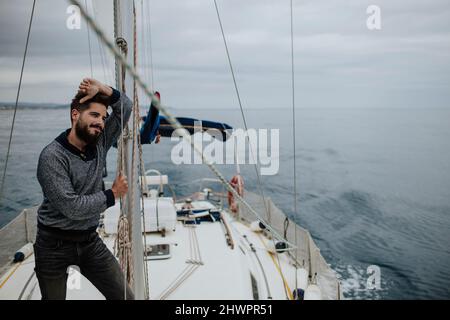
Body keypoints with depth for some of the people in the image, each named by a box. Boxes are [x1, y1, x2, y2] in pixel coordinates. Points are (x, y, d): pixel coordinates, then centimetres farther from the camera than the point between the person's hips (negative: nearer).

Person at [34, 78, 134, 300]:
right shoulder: (52, 156, -20)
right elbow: (72, 207, -26)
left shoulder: (99, 144, 0)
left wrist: (103, 90, -12)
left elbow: (125, 108, 5)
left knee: (125, 296, 1)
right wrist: (112, 195, -14)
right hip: (54, 245, -5)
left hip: (90, 240, 5)